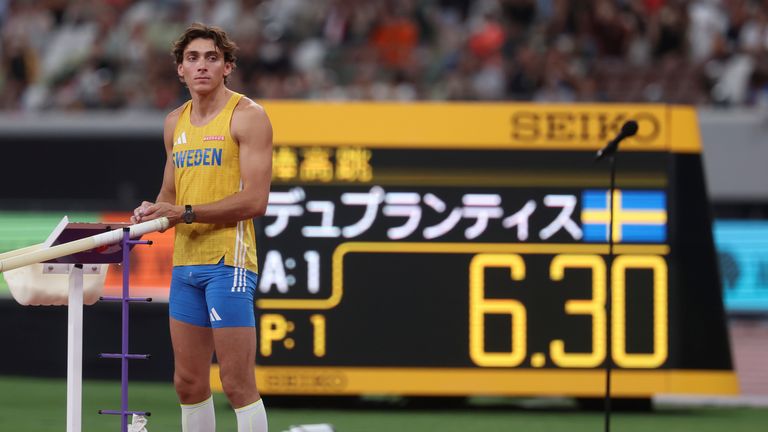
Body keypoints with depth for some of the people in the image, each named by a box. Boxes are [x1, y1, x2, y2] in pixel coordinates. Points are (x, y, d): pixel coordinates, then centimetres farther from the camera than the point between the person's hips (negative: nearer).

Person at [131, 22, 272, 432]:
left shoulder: (247, 116, -7)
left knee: (238, 384, -8)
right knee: (188, 383, 9)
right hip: (185, 262, 7)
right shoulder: (176, 122, 15)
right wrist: (153, 210, 1)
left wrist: (185, 212, -15)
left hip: (229, 260, -7)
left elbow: (255, 200, -15)